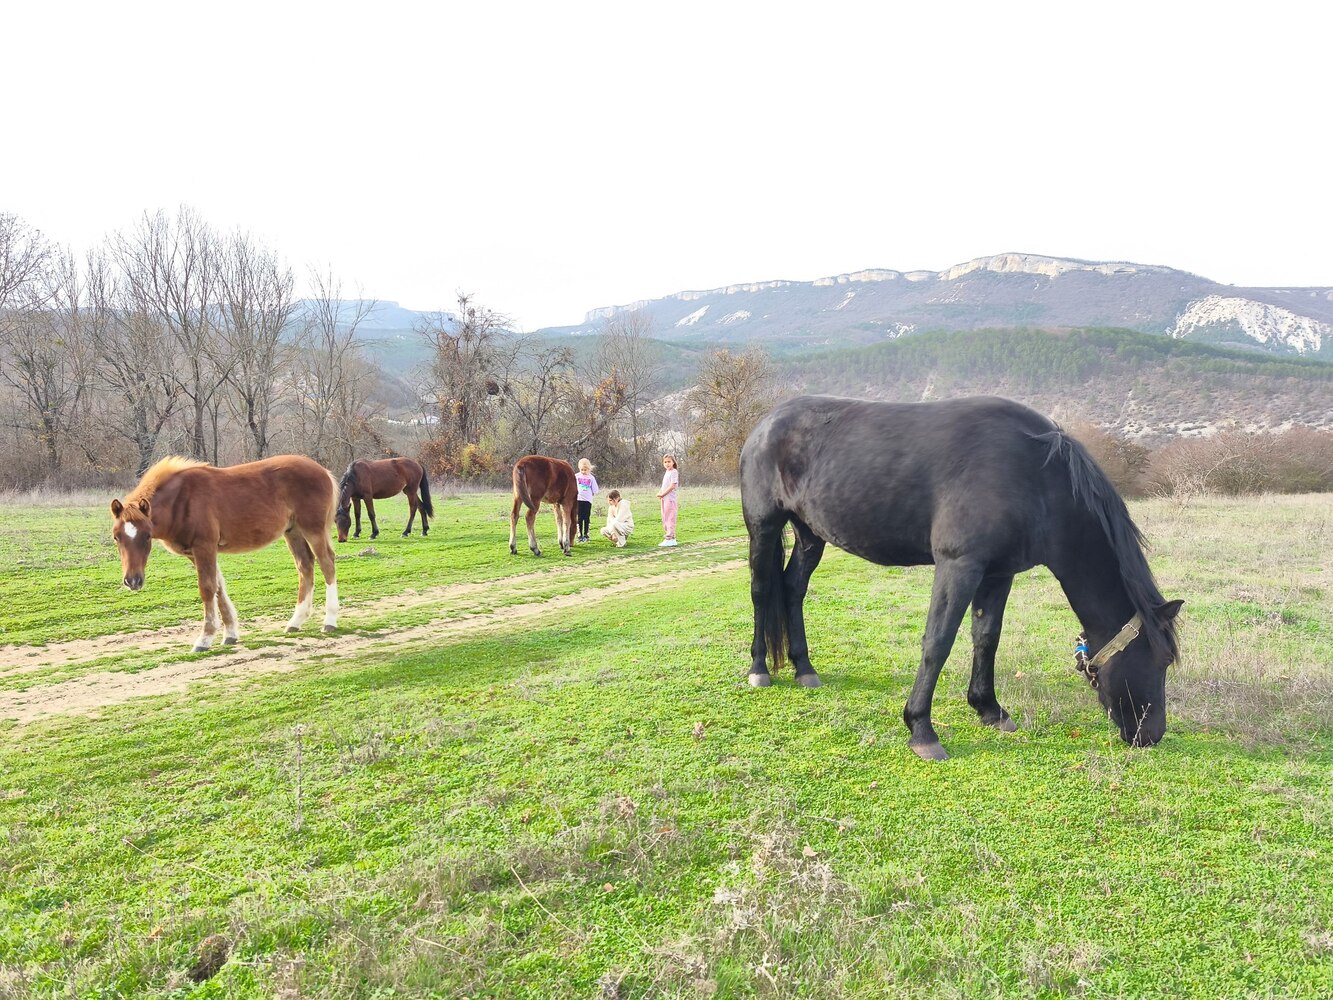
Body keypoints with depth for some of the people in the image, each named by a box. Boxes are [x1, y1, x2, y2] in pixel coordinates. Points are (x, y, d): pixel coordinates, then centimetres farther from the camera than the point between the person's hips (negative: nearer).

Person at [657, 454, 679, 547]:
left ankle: (670, 538, -7)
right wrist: (659, 493, 4)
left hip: (670, 498, -10)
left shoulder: (674, 472, -9)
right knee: (665, 519, 13)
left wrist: (662, 494, -15)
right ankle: (670, 538, 20)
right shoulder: (666, 472, 18)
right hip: (664, 498, 10)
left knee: (670, 518, -8)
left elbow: (672, 486, -17)